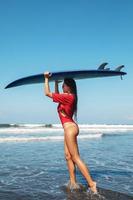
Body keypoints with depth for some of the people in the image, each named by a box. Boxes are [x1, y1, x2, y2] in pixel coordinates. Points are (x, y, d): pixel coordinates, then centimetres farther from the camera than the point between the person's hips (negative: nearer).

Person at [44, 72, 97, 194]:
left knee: (75, 157, -9)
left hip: (70, 128, -10)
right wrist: (56, 82, 28)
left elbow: (47, 93, -12)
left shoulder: (68, 97, -16)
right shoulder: (68, 97, 12)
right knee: (68, 156, 10)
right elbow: (56, 96, 31)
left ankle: (91, 183, -10)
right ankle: (73, 183, 13)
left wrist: (46, 79, -2)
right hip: (69, 128, 10)